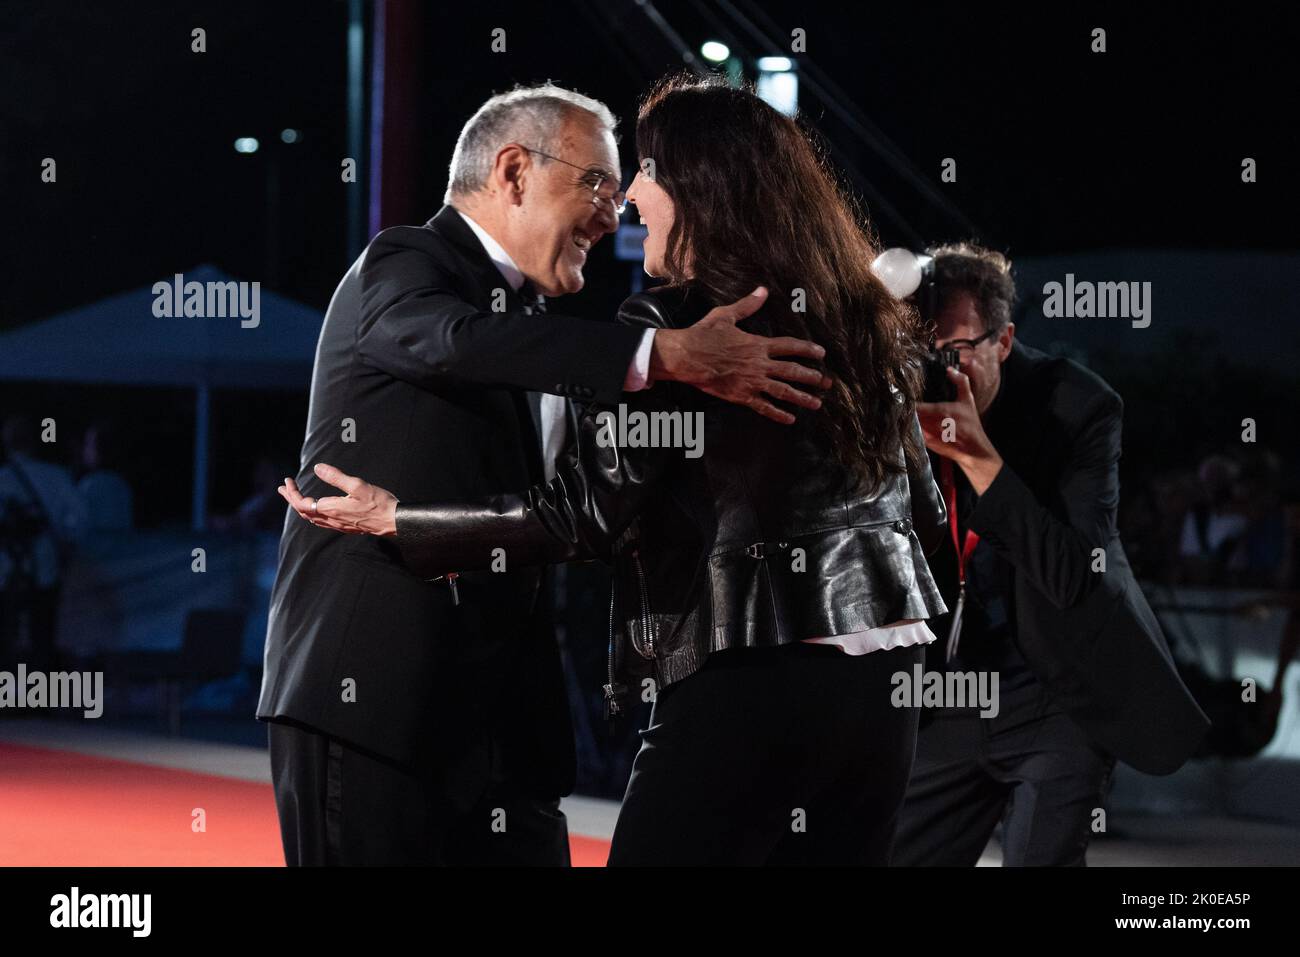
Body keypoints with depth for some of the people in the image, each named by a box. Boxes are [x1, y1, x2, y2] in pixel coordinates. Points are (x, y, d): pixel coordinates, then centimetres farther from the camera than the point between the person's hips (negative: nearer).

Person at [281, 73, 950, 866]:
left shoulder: (666, 327, -7)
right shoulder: (860, 318, 11)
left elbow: (580, 517, -10)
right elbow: (925, 516, 17)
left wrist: (396, 520, -2)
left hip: (751, 684, -6)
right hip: (881, 682, 7)